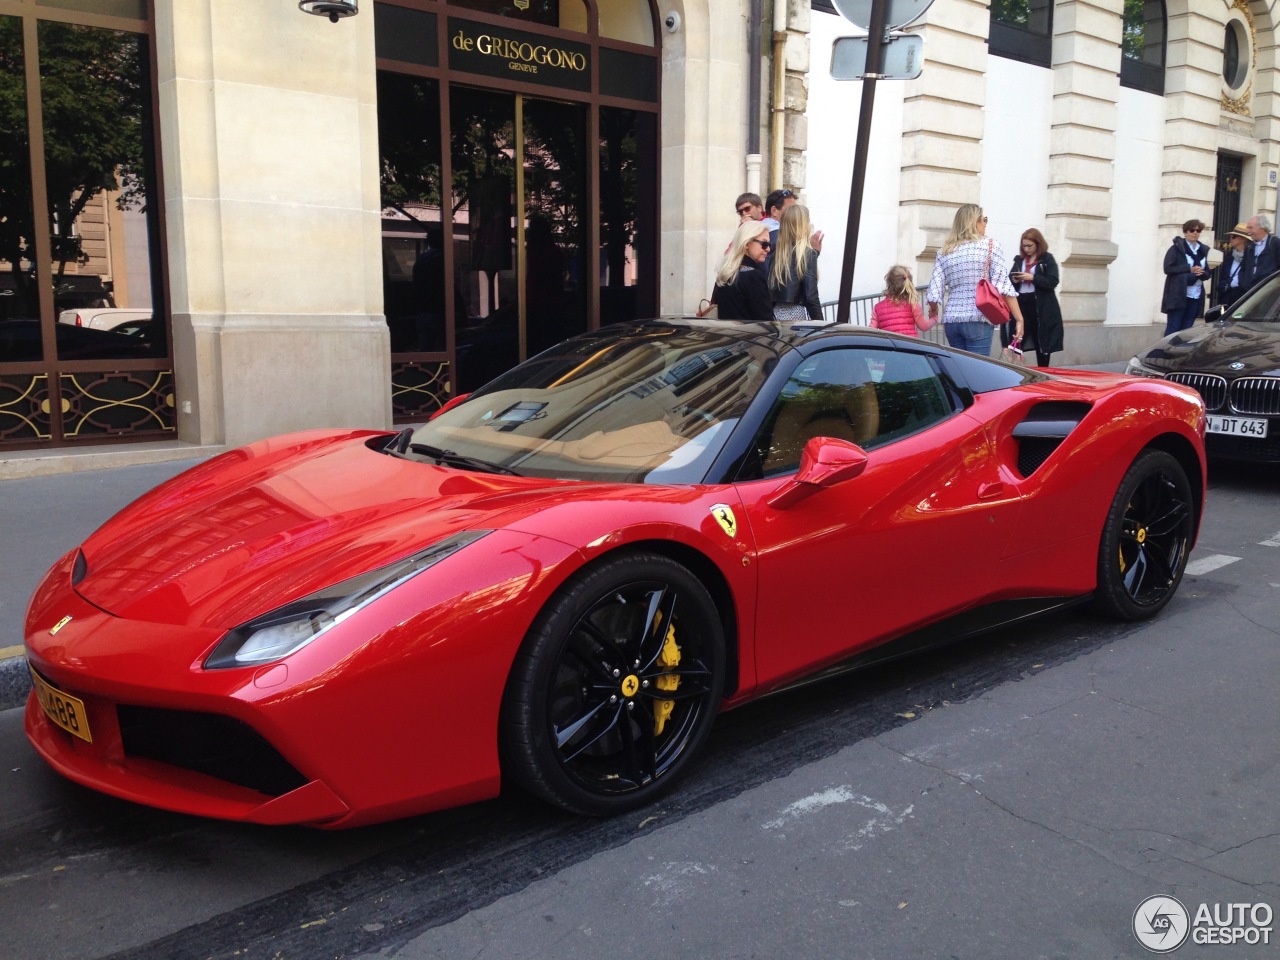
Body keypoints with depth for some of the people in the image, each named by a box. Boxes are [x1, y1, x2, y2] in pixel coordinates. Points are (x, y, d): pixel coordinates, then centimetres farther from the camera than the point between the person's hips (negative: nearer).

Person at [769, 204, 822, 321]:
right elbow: (811, 295, -12)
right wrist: (820, 325, -7)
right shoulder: (808, 253, -8)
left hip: (776, 314, 6)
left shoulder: (776, 252, 7)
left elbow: (771, 288, 7)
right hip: (795, 315, -6)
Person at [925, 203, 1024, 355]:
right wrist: (1019, 319, -6)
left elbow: (934, 293, 4)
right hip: (979, 321, -4)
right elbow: (1003, 287, -8)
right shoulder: (990, 246, 0)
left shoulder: (944, 252, 9)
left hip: (951, 321, 4)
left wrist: (934, 310, 25)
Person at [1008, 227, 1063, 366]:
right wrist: (1014, 280, -7)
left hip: (1040, 307, -3)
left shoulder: (1048, 259, -1)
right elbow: (1009, 279, 16)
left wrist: (1033, 278, -19)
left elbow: (1052, 282, -10)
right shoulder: (1019, 260, 12)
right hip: (1021, 304, 3)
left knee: (1041, 343, 6)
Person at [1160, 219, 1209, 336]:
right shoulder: (1176, 248, 0)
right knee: (1173, 328, -7)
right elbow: (1168, 268, -9)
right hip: (1178, 295, -5)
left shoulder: (1203, 250, 16)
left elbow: (1207, 272, 19)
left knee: (1186, 329, 3)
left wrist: (1202, 273, -5)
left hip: (1196, 296, 5)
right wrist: (1189, 269, -15)